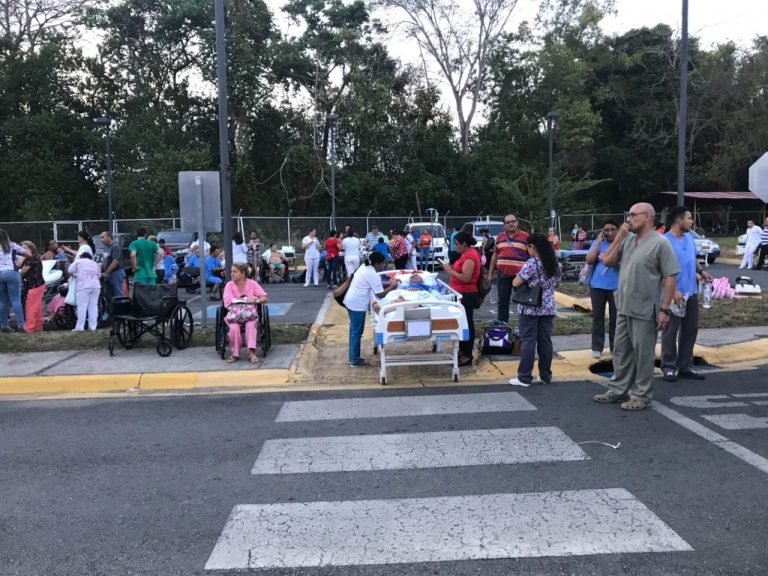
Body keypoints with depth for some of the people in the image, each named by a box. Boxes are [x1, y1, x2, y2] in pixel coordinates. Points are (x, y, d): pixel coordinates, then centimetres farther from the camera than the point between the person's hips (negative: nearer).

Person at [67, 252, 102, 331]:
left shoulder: (78, 261, 11)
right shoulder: (95, 264, 24)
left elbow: (69, 271, 3)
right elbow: (99, 276, 18)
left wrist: (75, 276, 20)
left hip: (83, 286, -4)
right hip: (96, 286, 4)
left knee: (82, 307, -7)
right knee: (93, 306, 4)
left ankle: (80, 326, -10)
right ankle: (93, 326, 2)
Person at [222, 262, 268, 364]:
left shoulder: (252, 283, 1)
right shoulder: (229, 285, 1)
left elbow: (265, 298, -6)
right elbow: (228, 301, -15)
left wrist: (256, 300, -28)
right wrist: (246, 300, -21)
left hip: (250, 315, 0)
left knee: (250, 325, -33)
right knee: (234, 327, -31)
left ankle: (251, 353, -34)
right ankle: (235, 353, -14)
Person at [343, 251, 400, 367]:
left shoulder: (365, 268, 10)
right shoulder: (373, 275, -18)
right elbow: (380, 294, -18)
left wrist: (388, 282, 13)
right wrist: (392, 286, -5)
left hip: (351, 301, 10)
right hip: (357, 304, -10)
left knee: (354, 330, 17)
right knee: (357, 332, 0)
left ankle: (353, 358, 26)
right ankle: (355, 361, 9)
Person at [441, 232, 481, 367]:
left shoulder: (469, 257, -18)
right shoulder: (466, 254, 13)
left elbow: (465, 278, -25)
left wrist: (450, 270, -18)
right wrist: (452, 267, 4)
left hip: (466, 295, -10)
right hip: (461, 294, 10)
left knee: (466, 323, -5)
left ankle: (467, 356, 0)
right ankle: (462, 350, 25)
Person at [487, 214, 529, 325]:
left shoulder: (526, 237, -2)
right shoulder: (500, 237, 11)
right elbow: (495, 256, 16)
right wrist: (490, 273, 13)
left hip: (520, 275, -4)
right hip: (503, 275, 4)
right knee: (503, 300, 10)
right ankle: (501, 322, 19)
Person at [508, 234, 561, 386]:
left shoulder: (531, 263, -14)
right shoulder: (555, 264, 7)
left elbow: (516, 283, -16)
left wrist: (528, 282, 4)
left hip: (529, 308, -6)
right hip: (548, 308, 6)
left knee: (528, 342, -2)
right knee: (545, 341, 10)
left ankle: (525, 377, 2)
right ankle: (545, 375, 16)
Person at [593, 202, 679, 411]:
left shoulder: (660, 243, -11)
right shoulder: (628, 240, 10)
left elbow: (670, 278, -12)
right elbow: (607, 261, 11)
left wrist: (664, 309, -16)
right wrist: (619, 237, 0)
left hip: (644, 310, -7)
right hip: (624, 308, 7)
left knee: (642, 354, 2)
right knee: (621, 351, 15)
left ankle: (642, 396, 13)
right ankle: (618, 390, 26)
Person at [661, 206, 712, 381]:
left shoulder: (689, 238, 10)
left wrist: (701, 271, 2)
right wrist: (673, 291, -22)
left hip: (691, 293, 8)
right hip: (674, 294, -8)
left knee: (690, 330, 12)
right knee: (670, 332, 1)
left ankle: (685, 366, 22)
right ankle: (669, 367, 10)